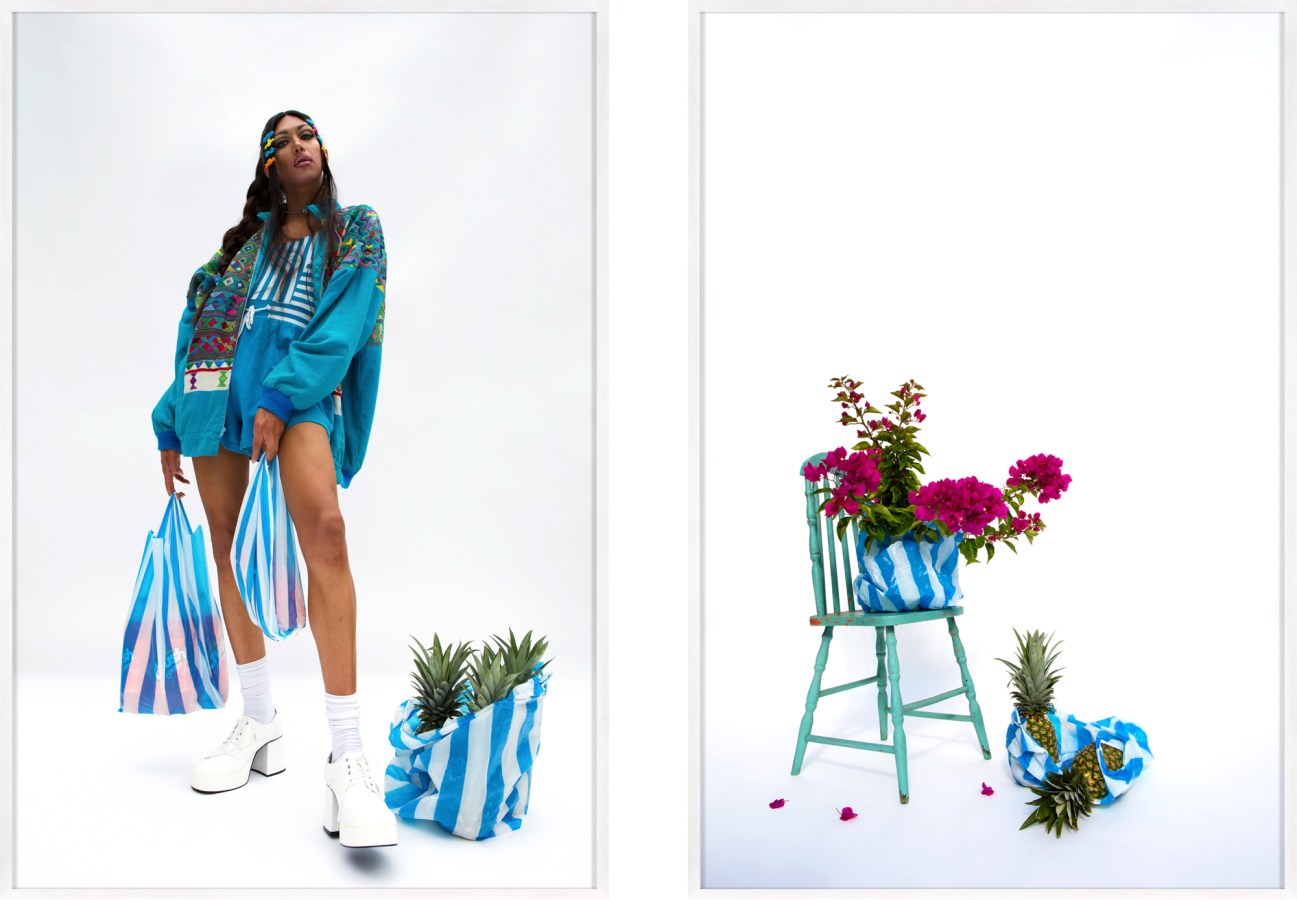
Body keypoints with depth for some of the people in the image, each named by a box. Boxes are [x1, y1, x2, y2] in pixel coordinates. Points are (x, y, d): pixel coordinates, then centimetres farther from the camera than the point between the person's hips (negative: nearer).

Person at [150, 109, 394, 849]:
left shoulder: (356, 229, 13)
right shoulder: (245, 237, 24)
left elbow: (345, 322, -3)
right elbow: (195, 326, 22)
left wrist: (281, 399, -16)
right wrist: (171, 424, 14)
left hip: (301, 385, -5)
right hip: (221, 386, 6)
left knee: (324, 528, -27)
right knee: (226, 540, 2)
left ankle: (348, 756, -29)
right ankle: (261, 724, 16)